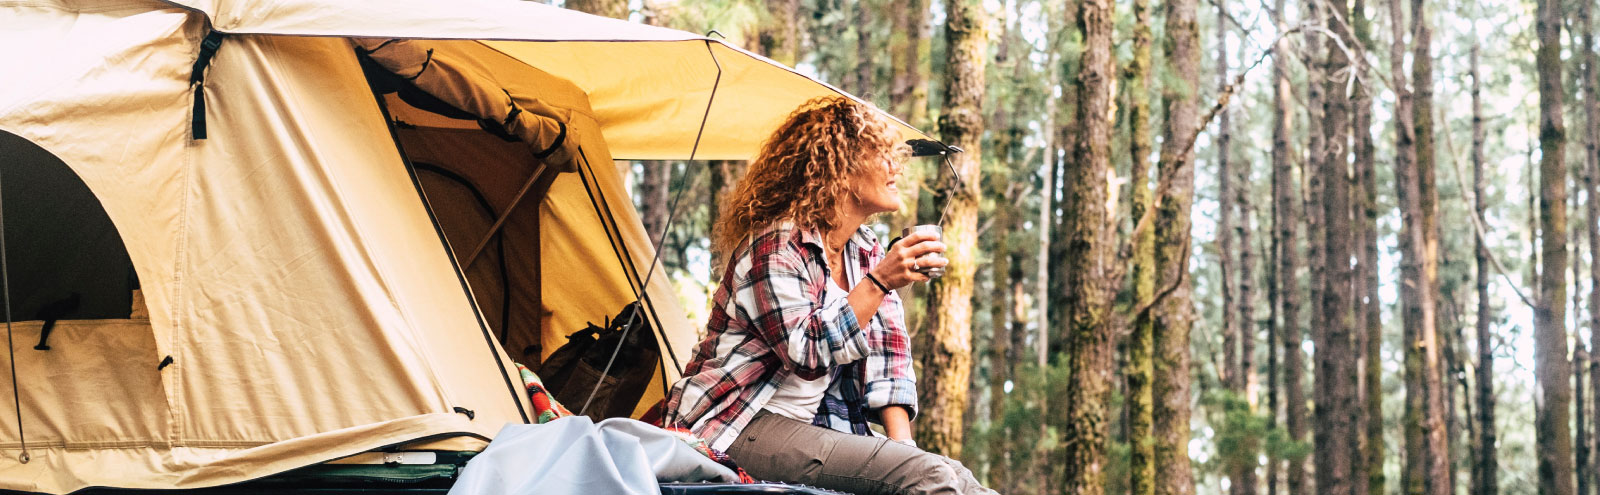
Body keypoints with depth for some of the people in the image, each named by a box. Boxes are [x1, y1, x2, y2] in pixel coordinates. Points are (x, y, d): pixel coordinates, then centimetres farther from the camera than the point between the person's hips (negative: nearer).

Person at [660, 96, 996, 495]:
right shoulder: (775, 247, -14)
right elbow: (809, 353, -24)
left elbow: (889, 356, 8)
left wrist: (901, 443, -6)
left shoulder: (867, 252, 11)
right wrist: (879, 282, -29)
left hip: (819, 425, 8)